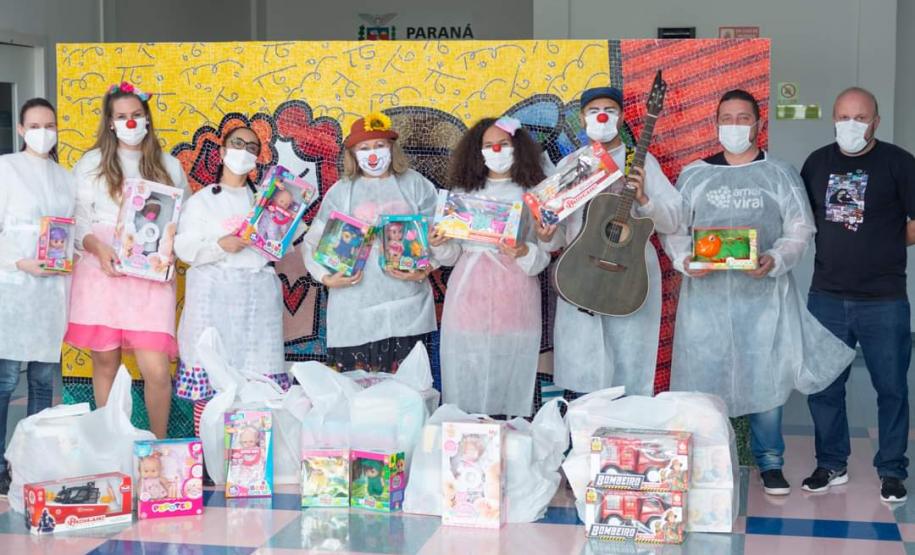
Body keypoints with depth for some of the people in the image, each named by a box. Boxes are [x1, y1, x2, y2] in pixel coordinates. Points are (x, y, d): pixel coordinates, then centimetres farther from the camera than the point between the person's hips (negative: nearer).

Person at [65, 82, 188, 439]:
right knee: (105, 362, 6)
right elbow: (77, 219, 3)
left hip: (151, 277, 0)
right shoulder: (92, 163, 7)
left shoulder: (169, 166, 12)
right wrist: (98, 248, -15)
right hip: (102, 273, 0)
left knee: (156, 370, -9)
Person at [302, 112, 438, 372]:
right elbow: (312, 242, 9)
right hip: (356, 309, 0)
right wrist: (326, 278, -8)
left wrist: (423, 270, -10)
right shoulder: (340, 192, 7)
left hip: (406, 307, 0)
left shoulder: (416, 185, 8)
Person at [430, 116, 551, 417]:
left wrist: (524, 252, -20)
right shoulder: (464, 191, 11)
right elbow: (452, 255, 10)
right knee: (465, 384, 3)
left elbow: (544, 257, 0)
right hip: (468, 294, 2)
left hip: (514, 296, -2)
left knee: (508, 382, -1)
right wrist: (439, 245, -10)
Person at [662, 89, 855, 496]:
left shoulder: (780, 175, 8)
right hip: (706, 292, 1)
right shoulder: (693, 175, 11)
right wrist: (684, 259, -11)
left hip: (764, 293, -1)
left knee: (767, 376, 1)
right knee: (702, 376, 1)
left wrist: (775, 260, -16)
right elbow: (673, 230, 9)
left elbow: (799, 230, 3)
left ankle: (769, 462, 15)